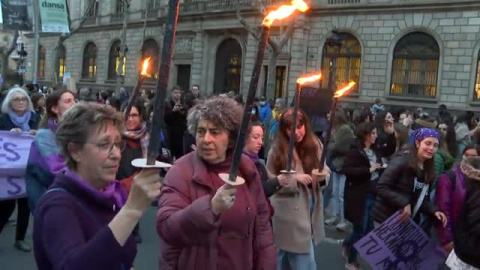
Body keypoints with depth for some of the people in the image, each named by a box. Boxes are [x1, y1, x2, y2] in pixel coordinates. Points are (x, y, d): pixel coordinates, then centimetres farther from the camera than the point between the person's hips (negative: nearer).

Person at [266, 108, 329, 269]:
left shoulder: (315, 145, 2)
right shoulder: (277, 151, -11)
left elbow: (326, 171, 9)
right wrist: (295, 179, -22)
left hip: (312, 208, 5)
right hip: (290, 213, -5)